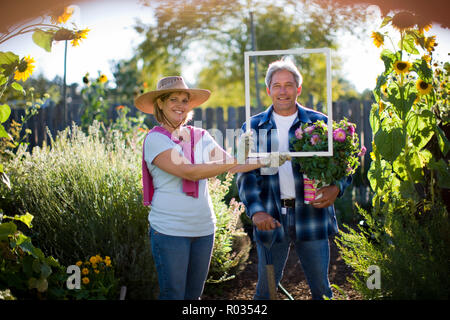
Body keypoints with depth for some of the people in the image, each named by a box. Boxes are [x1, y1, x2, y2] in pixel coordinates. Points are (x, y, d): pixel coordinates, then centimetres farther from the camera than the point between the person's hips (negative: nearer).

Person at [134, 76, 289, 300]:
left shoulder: (200, 136, 9)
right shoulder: (155, 139, -8)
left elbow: (229, 164, 5)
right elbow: (189, 172, -19)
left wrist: (267, 161, -8)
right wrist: (236, 160, -24)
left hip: (203, 229, 5)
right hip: (170, 230, -5)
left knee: (194, 294, 12)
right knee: (173, 295, -1)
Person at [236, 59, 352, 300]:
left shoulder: (319, 123, 5)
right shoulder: (253, 127, 7)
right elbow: (246, 174, 0)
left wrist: (336, 188, -16)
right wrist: (256, 211, -15)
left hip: (311, 215, 0)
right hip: (270, 219, 1)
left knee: (321, 288, 8)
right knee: (266, 288, 9)